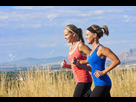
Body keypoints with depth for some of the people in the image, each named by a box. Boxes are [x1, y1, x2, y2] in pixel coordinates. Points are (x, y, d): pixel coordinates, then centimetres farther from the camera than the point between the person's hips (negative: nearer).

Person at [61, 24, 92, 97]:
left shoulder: (80, 45, -9)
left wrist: (80, 62, -16)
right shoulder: (71, 48, 16)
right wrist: (66, 66, 6)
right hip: (79, 81, 9)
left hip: (84, 80, -9)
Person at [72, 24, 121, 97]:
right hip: (99, 84, 9)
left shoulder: (101, 49, -14)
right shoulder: (94, 49, 13)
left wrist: (103, 72, -21)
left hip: (103, 84, -9)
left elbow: (117, 61, -18)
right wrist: (79, 64, 5)